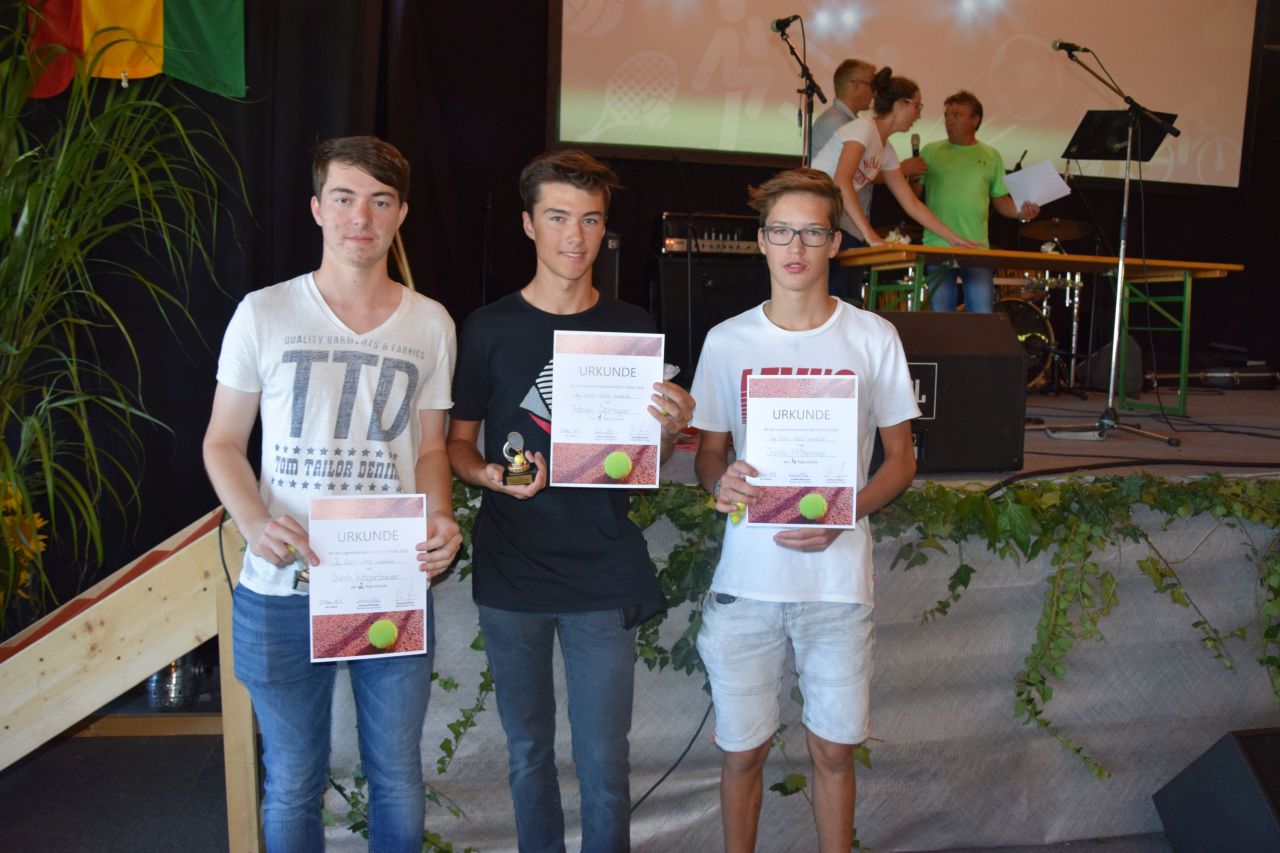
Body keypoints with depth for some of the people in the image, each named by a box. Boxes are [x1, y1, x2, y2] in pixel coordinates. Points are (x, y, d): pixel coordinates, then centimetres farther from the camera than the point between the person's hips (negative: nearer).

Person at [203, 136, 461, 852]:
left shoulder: (431, 324, 4)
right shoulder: (264, 314, -2)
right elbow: (224, 444, 3)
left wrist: (441, 520, -10)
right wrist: (256, 524, -16)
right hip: (282, 588, -1)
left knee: (398, 776, 14)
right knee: (293, 785, 13)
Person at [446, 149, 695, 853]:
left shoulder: (631, 328, 3)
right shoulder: (489, 329, 0)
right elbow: (458, 443, 6)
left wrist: (671, 430, -14)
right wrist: (493, 474, -15)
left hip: (603, 576, 0)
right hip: (510, 572, 0)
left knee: (605, 763, 5)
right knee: (528, 753, 15)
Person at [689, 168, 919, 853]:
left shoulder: (873, 339, 0)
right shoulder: (726, 341, 1)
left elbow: (900, 460, 4)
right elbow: (708, 453, 9)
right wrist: (720, 481, -16)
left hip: (837, 578, 0)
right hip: (746, 577, 1)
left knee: (834, 749, 10)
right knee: (742, 751, 9)